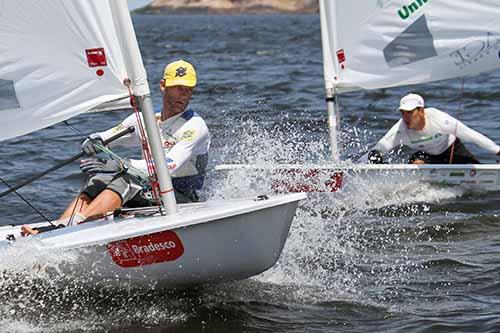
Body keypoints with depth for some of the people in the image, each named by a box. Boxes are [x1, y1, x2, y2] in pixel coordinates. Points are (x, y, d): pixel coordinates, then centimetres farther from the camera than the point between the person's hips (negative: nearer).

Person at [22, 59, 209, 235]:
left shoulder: (195, 126, -9)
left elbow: (169, 166, -24)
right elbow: (107, 137, 15)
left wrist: (121, 166, -33)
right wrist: (94, 141, -12)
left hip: (182, 200, -6)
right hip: (151, 194, 6)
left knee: (127, 178, -30)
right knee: (100, 180, -19)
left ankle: (75, 223, -45)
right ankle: (59, 227, -36)